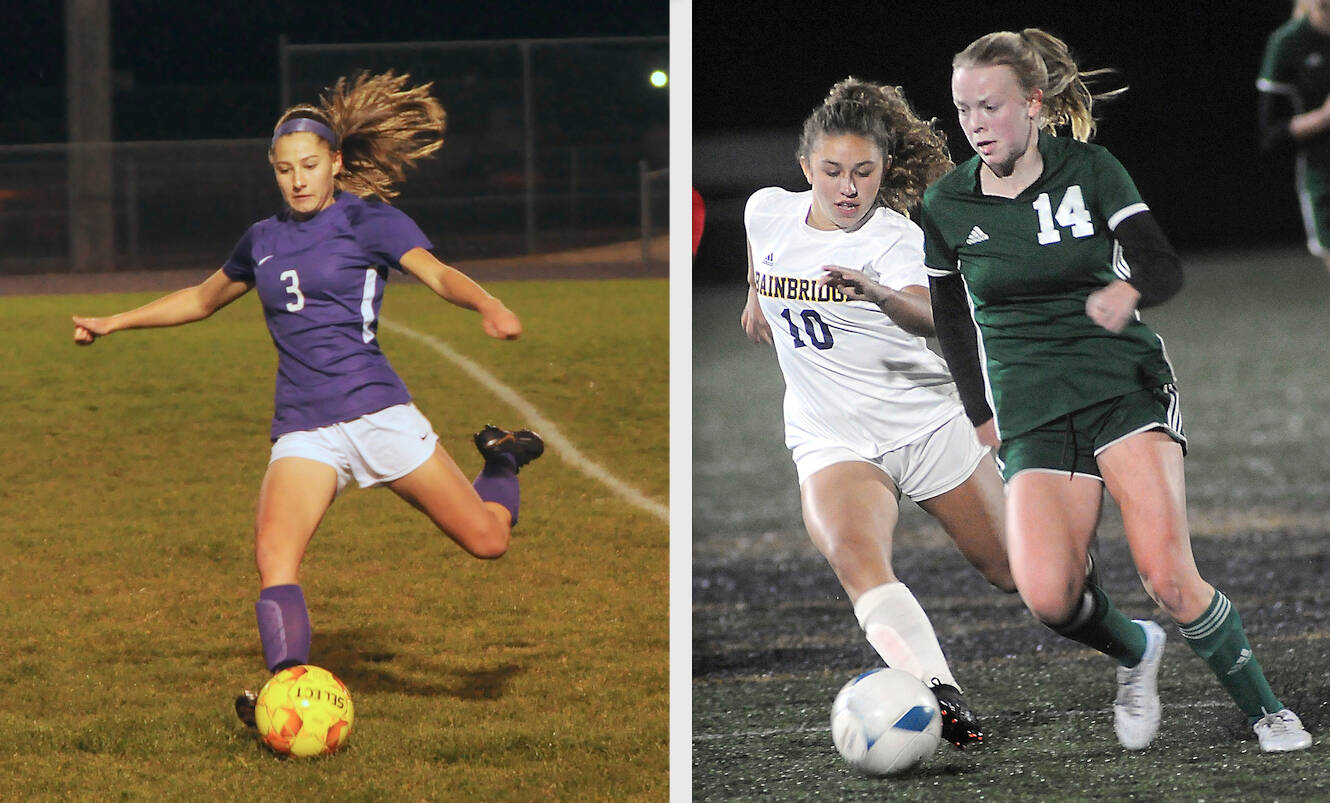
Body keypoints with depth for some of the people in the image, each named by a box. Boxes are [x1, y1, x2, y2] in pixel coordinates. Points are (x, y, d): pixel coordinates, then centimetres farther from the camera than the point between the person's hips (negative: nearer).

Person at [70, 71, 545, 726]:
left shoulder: (369, 221, 0)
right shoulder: (263, 240, 16)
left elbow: (437, 275, -18)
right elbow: (203, 298, 34)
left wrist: (488, 306, -38)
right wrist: (114, 323, 36)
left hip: (375, 410, -3)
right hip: (303, 429, 3)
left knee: (486, 539, -3)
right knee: (273, 550, -25)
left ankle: (501, 462, 31)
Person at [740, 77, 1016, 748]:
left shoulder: (898, 240, -16)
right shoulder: (768, 212, -3)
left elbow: (933, 320, -36)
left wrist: (878, 293, -56)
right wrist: (756, 296, 39)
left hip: (926, 424, -2)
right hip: (833, 442, 2)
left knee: (1017, 572, 10)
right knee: (856, 557, -30)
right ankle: (938, 693, -48)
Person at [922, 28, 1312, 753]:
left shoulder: (1089, 171, -3)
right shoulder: (946, 205, 3)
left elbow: (1162, 266, -12)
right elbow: (951, 318, 17)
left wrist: (1126, 291, -34)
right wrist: (984, 417, 11)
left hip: (1125, 386, -2)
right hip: (1032, 414, 2)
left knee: (1167, 576, -19)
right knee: (1047, 595, -20)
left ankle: (1266, 712, 0)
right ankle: (1134, 652, 13)